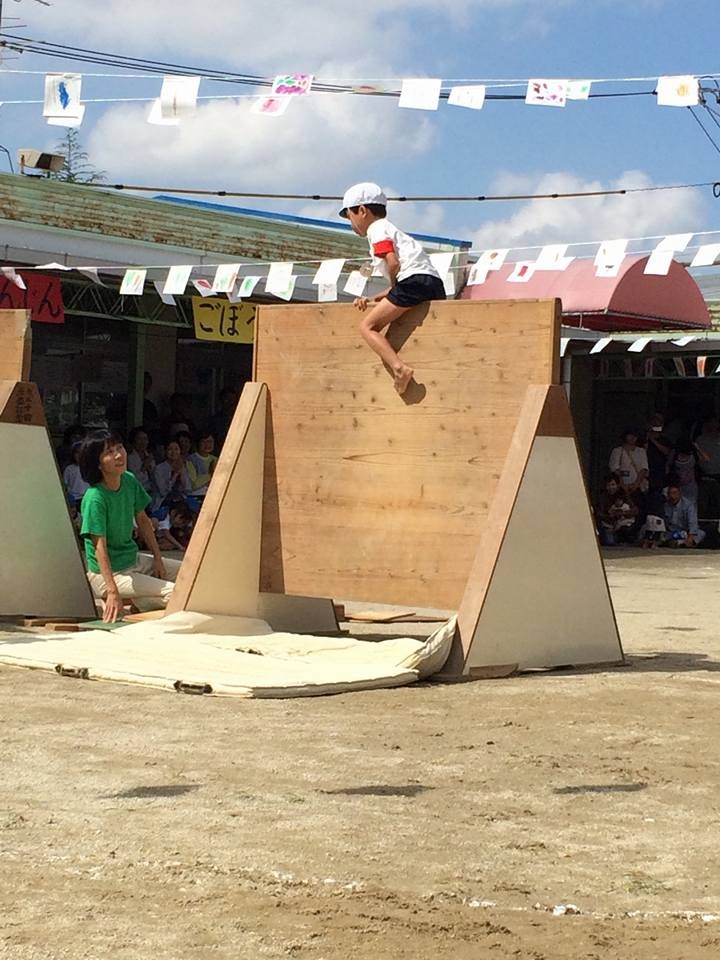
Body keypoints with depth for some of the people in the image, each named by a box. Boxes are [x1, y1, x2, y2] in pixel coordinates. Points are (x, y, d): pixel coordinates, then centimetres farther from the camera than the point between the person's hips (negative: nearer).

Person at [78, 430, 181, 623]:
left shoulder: (130, 481, -1)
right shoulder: (94, 498, -24)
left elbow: (142, 520, 12)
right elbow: (100, 547, -27)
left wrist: (158, 559, 8)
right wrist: (112, 592, -32)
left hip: (134, 560, 8)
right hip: (108, 572, -8)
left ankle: (141, 600, 5)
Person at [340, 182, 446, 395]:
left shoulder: (377, 229, 5)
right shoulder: (390, 229, 35)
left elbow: (393, 263, -12)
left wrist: (393, 288, 5)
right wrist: (373, 299, 22)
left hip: (415, 279, -10)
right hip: (436, 283, 10)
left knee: (368, 325, -10)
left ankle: (399, 367, -28)